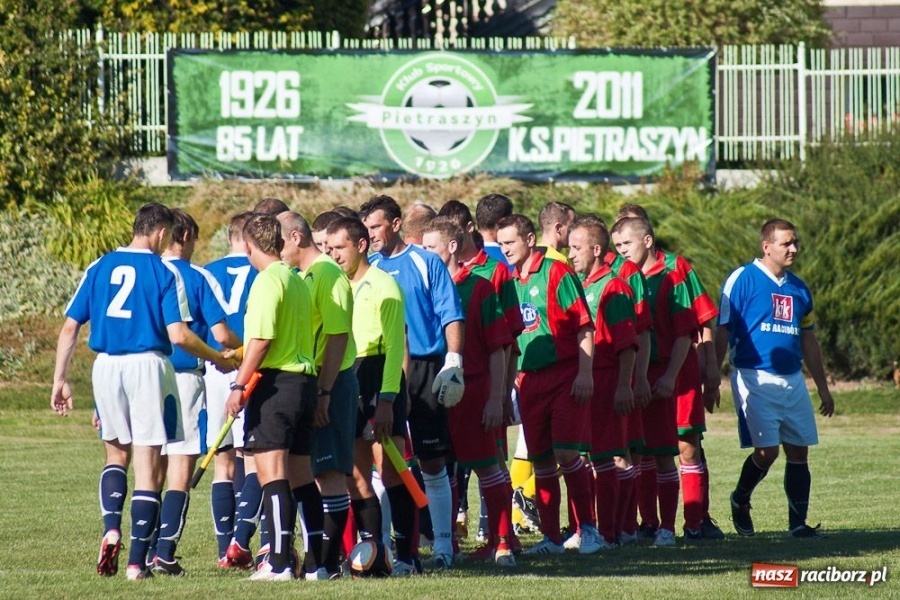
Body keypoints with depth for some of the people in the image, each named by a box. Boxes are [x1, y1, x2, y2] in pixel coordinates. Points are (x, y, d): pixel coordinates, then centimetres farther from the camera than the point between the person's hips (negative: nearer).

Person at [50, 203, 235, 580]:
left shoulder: (99, 268, 9)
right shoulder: (163, 272, -3)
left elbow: (70, 327, 6)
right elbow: (178, 335, -10)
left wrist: (60, 379, 12)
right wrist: (219, 361, 4)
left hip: (106, 366, 4)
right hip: (148, 365, -4)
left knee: (116, 453, 22)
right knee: (148, 465, 2)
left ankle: (111, 530, -2)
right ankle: (137, 561, -1)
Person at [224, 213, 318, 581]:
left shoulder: (268, 281, -9)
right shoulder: (298, 281, 16)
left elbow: (261, 339, -17)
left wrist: (239, 386, -16)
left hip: (275, 382, -9)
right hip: (305, 381, 9)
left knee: (271, 474, -10)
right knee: (299, 476, 12)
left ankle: (279, 563, -16)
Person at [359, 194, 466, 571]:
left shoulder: (425, 263, 0)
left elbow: (450, 314, -2)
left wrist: (453, 362, -11)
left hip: (424, 369, -3)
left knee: (432, 463, 3)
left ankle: (443, 546, 9)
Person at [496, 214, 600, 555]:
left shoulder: (555, 273, -5)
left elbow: (584, 326, -9)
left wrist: (584, 373, -16)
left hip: (565, 377, -6)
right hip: (529, 380, 6)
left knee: (566, 453, -12)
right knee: (540, 460, 5)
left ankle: (587, 527, -2)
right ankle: (551, 537, 11)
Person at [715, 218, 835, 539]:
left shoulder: (798, 288, 15)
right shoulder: (743, 280, -4)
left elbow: (808, 341, 22)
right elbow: (722, 332, -6)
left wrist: (823, 388, 22)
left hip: (792, 380, 6)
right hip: (754, 379, -6)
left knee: (799, 451, 1)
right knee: (766, 450, -11)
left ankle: (798, 523, 5)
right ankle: (740, 501, 15)